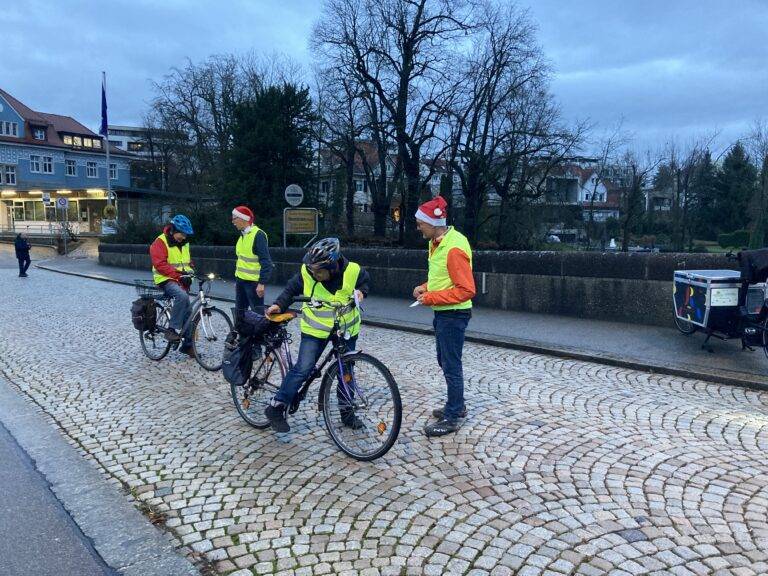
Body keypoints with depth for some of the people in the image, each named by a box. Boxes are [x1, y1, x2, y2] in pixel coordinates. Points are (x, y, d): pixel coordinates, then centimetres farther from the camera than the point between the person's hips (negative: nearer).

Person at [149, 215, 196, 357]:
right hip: (166, 280, -7)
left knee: (188, 311, 4)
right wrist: (178, 274, -27)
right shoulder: (160, 242, -11)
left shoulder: (184, 243, 13)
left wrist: (190, 273, 2)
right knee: (182, 296, -36)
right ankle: (172, 329, -26)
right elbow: (160, 265, -20)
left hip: (181, 281, 8)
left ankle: (187, 344, 13)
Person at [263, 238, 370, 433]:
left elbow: (366, 281, 3)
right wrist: (279, 305, -17)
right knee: (303, 369, -10)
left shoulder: (352, 271, -20)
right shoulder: (306, 272, -21)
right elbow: (291, 289, -3)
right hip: (315, 330, -2)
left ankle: (347, 413, 28)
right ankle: (276, 407, 3)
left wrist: (361, 292, -17)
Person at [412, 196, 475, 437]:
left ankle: (452, 418, 12)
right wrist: (425, 287, 2)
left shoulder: (454, 248, -23)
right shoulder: (436, 242, 7)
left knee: (451, 365, 0)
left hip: (454, 314, -10)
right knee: (445, 361, 20)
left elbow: (466, 290, -25)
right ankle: (456, 406, 35)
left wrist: (431, 298, -22)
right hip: (442, 313, 10)